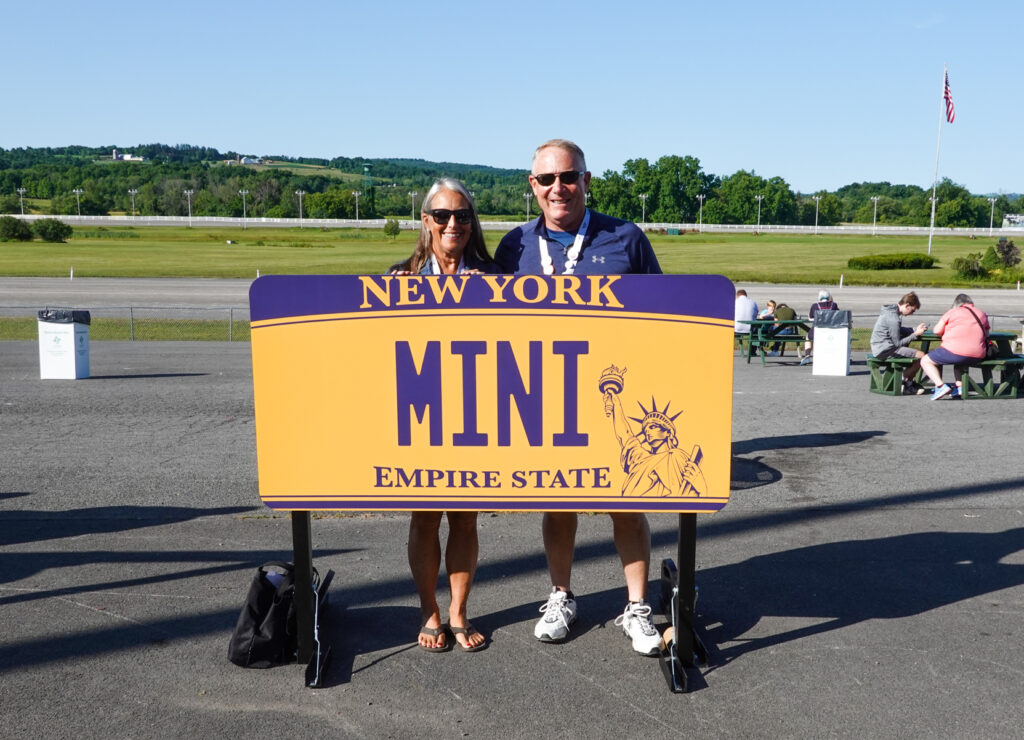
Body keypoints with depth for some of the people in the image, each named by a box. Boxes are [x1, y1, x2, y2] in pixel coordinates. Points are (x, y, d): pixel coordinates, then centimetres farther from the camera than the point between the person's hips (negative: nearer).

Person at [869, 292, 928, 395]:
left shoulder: (891, 310, 9)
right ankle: (905, 384, 4)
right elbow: (898, 343, -16)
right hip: (885, 350, -11)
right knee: (921, 356, -11)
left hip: (879, 347, 11)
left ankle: (909, 382, 24)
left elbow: (899, 331, 23)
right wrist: (915, 334, -9)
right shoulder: (893, 318, -21)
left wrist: (915, 329, 10)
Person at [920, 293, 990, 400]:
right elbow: (986, 334, 24)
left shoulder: (952, 312, 7)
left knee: (925, 361, 9)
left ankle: (941, 386, -11)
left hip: (954, 350, -6)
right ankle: (959, 387, 22)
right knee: (958, 360, 40)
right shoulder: (982, 314, 19)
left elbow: (937, 331, 8)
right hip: (977, 356, 6)